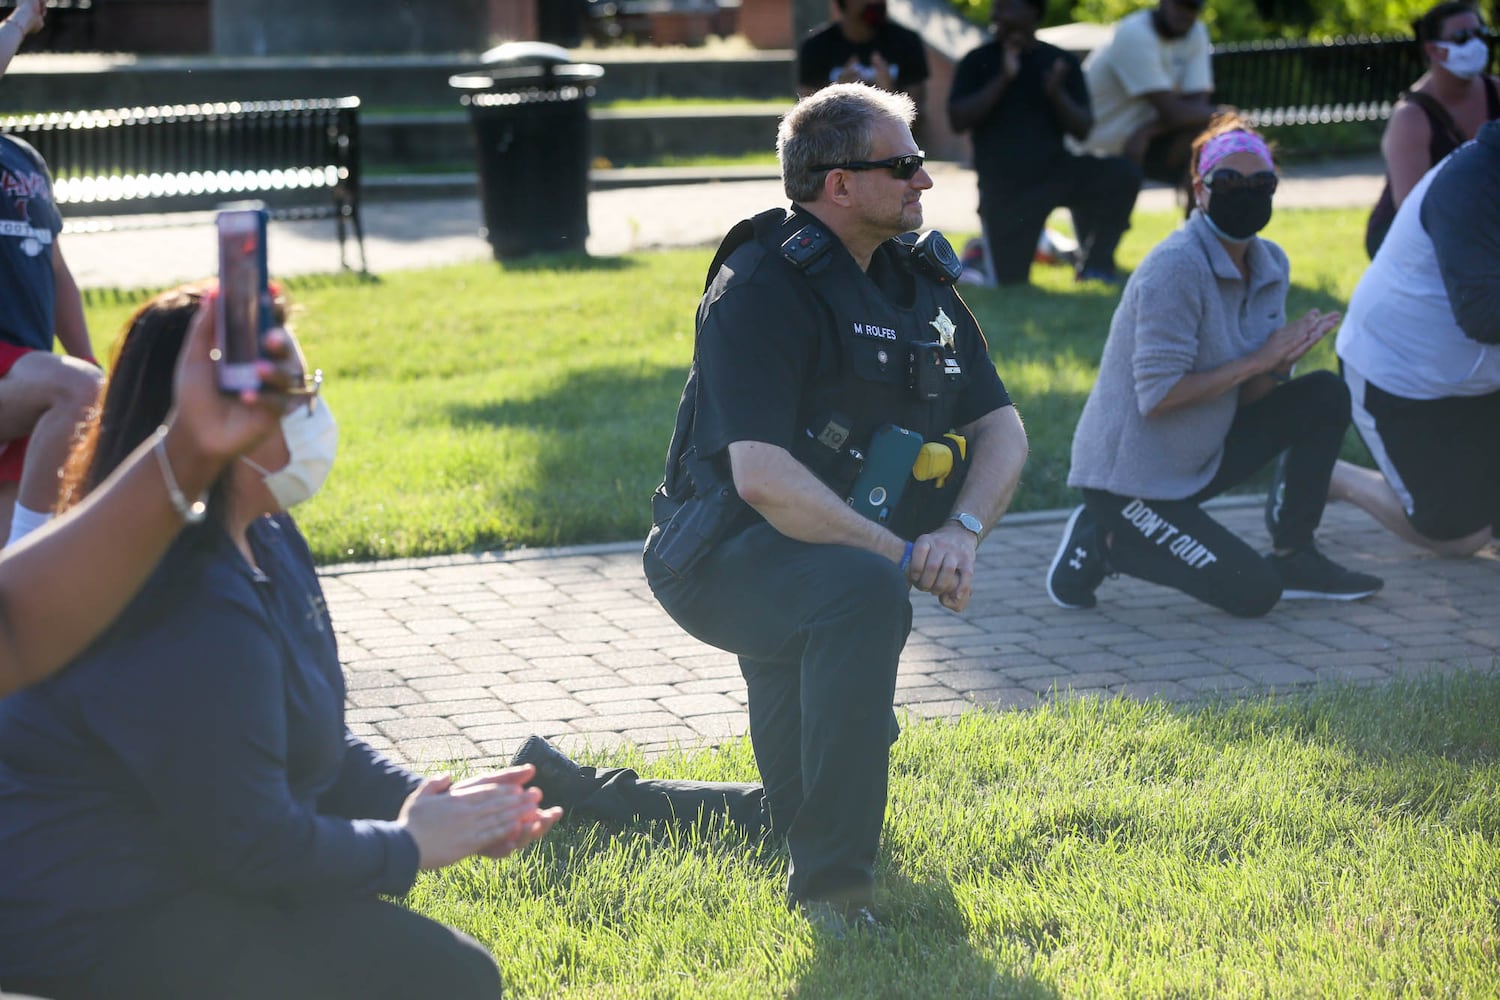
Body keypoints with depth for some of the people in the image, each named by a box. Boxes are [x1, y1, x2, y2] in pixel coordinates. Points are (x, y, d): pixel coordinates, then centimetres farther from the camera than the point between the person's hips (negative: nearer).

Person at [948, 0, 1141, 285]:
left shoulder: (1061, 62, 4)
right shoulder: (979, 62, 1)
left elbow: (1083, 130, 0)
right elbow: (958, 120, -11)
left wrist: (1057, 94, -18)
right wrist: (1003, 79, -17)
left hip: (1054, 171, 2)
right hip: (1003, 186, -2)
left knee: (1123, 174, -24)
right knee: (1011, 284, -8)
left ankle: (1095, 262, -7)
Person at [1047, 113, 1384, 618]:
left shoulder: (1270, 264, 4)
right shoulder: (1176, 268, -22)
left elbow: (1247, 394, 6)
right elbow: (1158, 396, -26)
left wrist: (1280, 364, -17)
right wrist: (1257, 361, -20)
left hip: (1199, 458, 8)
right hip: (1128, 478, -8)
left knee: (1325, 396, -1)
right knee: (1253, 593, -14)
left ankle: (1293, 558, 8)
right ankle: (1104, 542, 1)